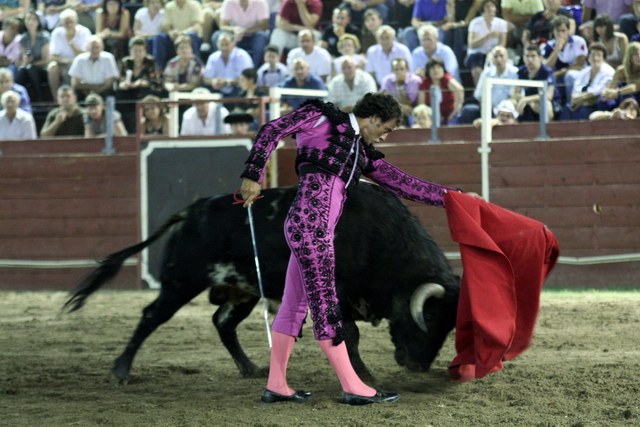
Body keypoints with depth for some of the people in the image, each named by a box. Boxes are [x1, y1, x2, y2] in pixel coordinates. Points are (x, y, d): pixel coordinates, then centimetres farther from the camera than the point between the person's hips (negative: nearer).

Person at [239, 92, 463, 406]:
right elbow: (272, 131, -4)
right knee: (324, 305, -7)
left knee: (295, 305, 12)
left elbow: (403, 183, 22)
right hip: (309, 224, -9)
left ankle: (276, 386, 18)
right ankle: (352, 387, -7)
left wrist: (451, 197, 21)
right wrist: (253, 175, -14)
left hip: (317, 232, 9)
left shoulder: (363, 154, 22)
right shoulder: (323, 118, 2)